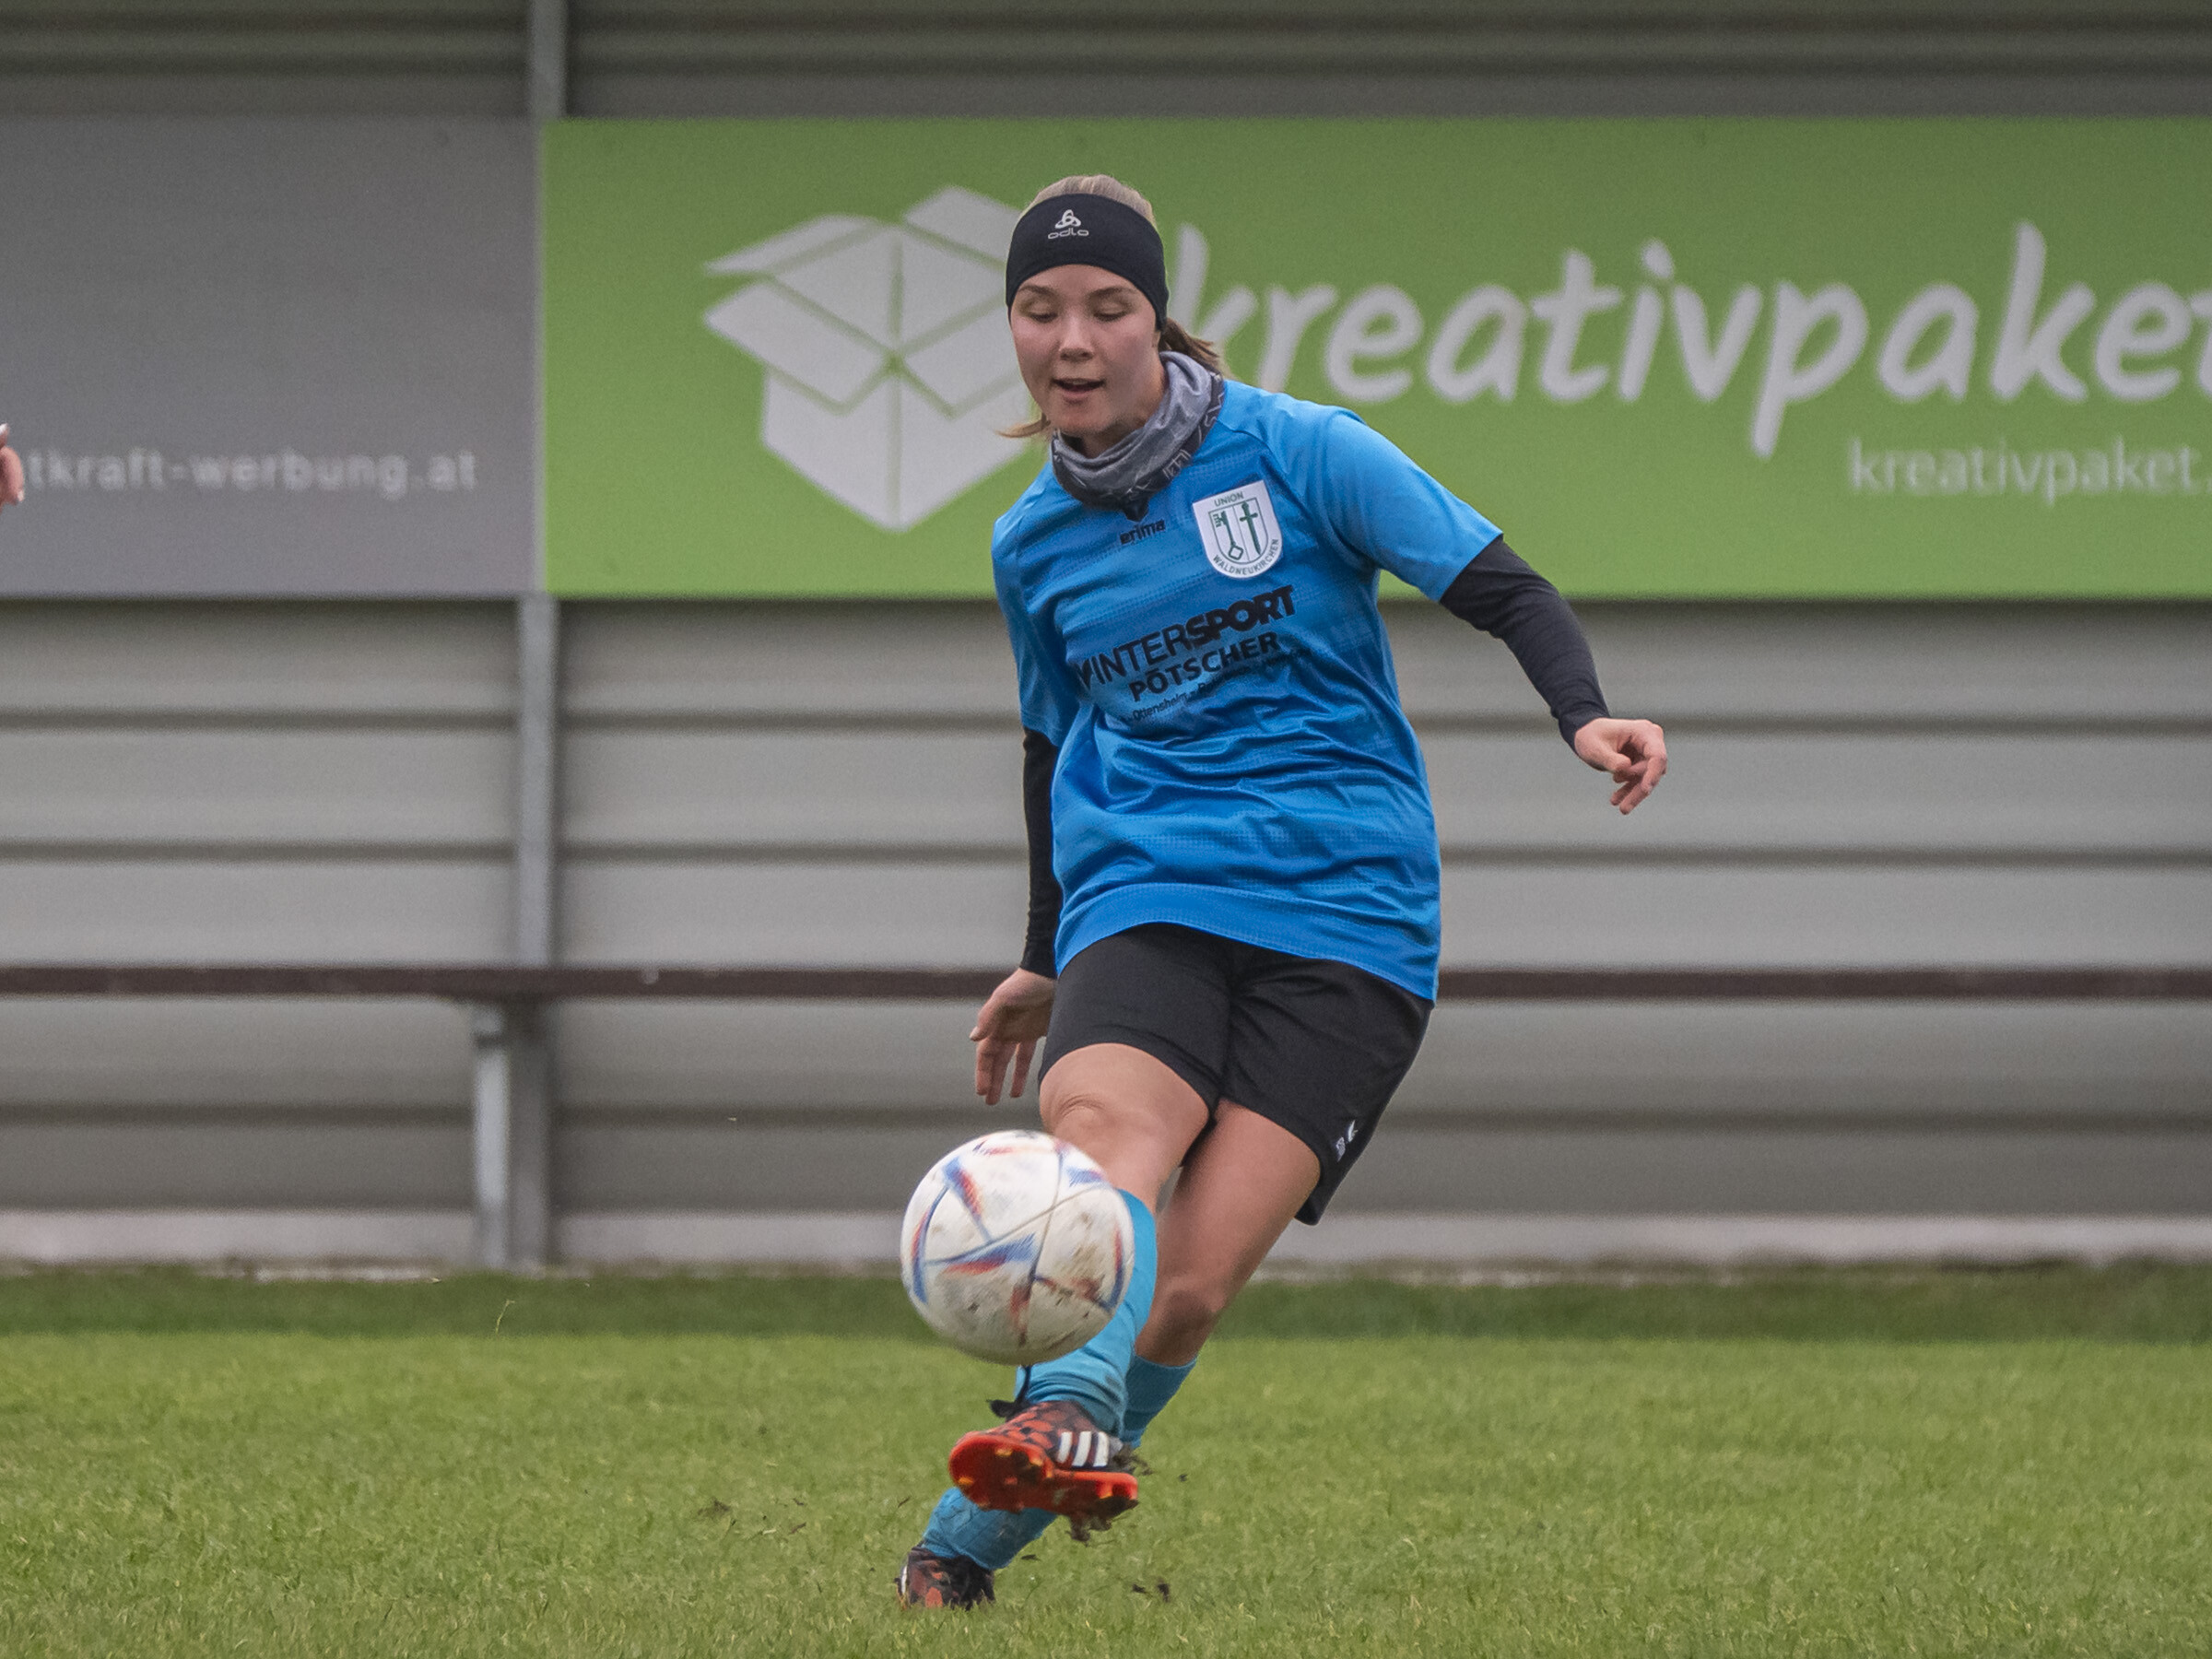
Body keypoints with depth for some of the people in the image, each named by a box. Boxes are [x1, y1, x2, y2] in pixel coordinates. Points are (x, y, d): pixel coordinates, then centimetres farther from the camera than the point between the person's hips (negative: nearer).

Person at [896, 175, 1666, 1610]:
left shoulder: (1296, 452, -1)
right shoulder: (1033, 541, 13)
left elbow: (1503, 590, -4)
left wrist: (1587, 715, -23)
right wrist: (1045, 961, 36)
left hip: (1346, 913, -3)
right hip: (1143, 898, 3)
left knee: (1187, 1287, -18)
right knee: (1106, 1130, -33)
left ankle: (968, 1540, -8)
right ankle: (1071, 1417, -59)